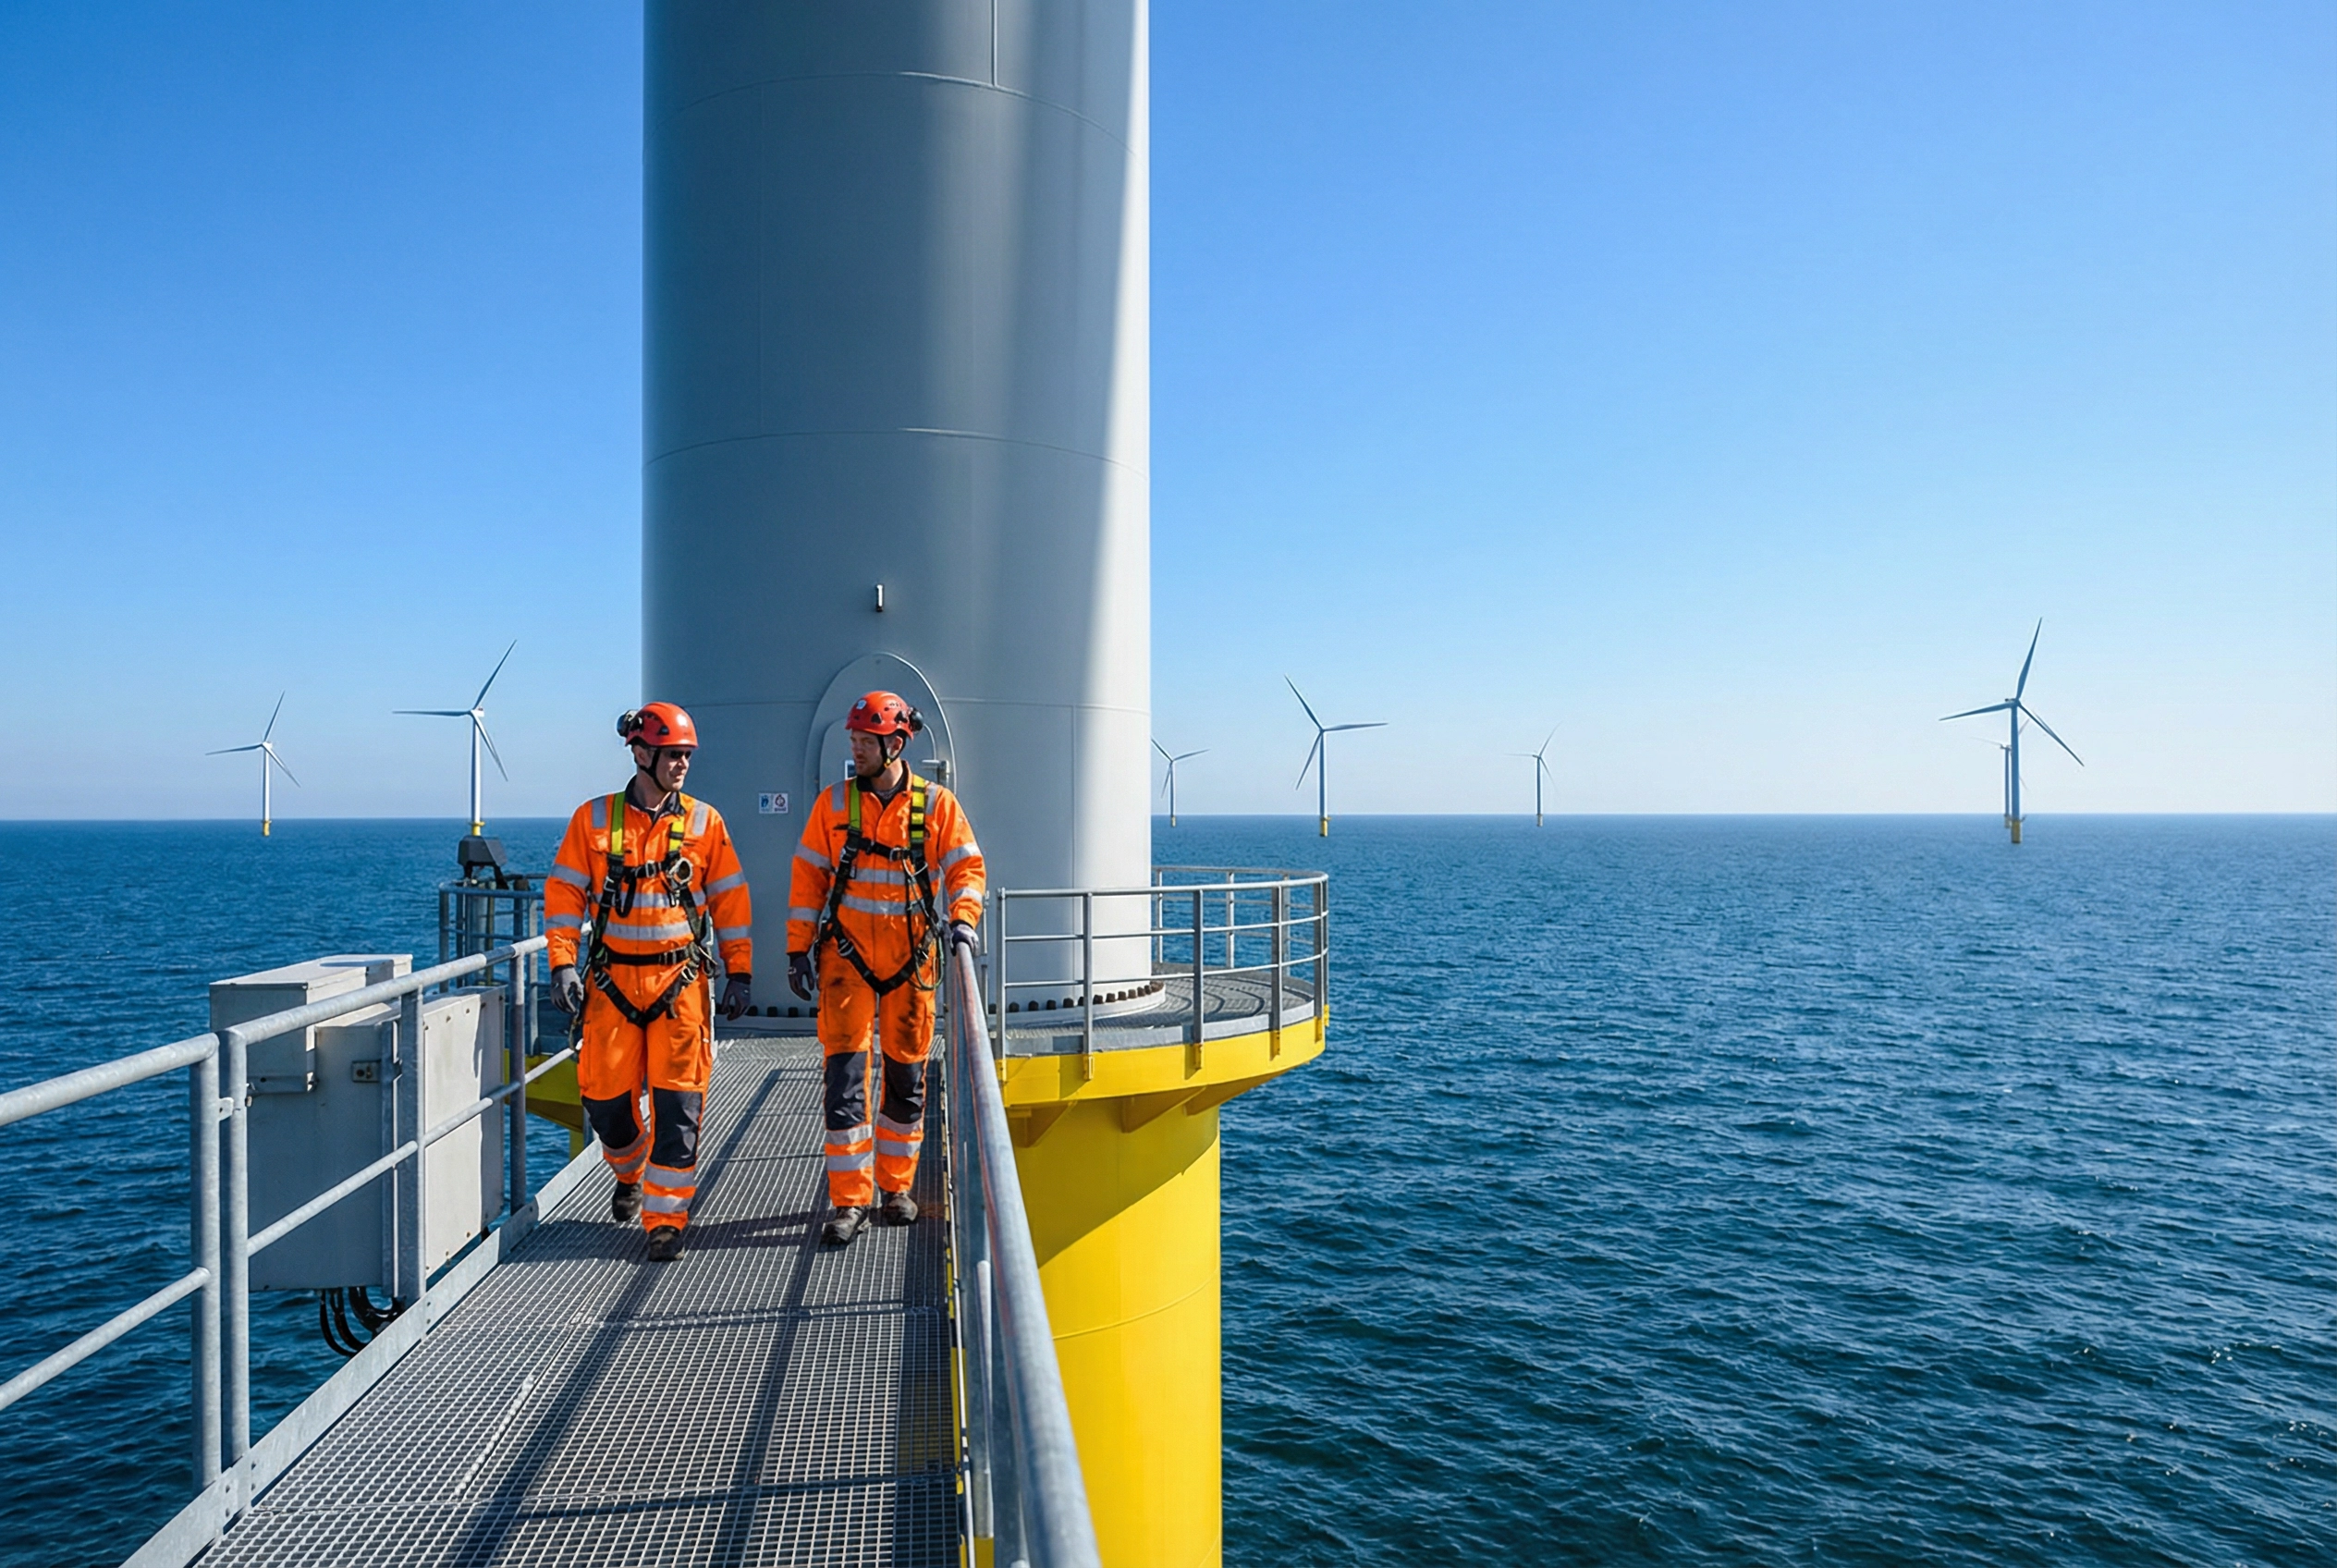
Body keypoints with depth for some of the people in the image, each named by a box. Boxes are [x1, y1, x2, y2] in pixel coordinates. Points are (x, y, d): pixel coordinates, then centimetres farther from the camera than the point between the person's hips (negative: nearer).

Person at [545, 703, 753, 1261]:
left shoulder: (704, 822, 3)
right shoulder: (593, 819, 3)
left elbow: (730, 900, 7)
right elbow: (564, 893, 4)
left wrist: (739, 972, 4)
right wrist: (563, 963, -6)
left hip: (681, 979, 0)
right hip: (613, 980, 1)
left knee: (678, 1101, -5)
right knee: (605, 1097, 4)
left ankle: (665, 1218, 7)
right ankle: (630, 1174, 36)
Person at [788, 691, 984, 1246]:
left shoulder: (936, 804, -1)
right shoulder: (833, 804, 2)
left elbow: (966, 866, -1)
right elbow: (808, 878, 4)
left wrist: (962, 919, -18)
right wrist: (798, 950, 1)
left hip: (911, 957, 0)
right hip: (847, 954, 0)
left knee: (906, 1076, 9)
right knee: (845, 1073, -5)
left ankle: (896, 1186, 24)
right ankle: (849, 1201, 2)